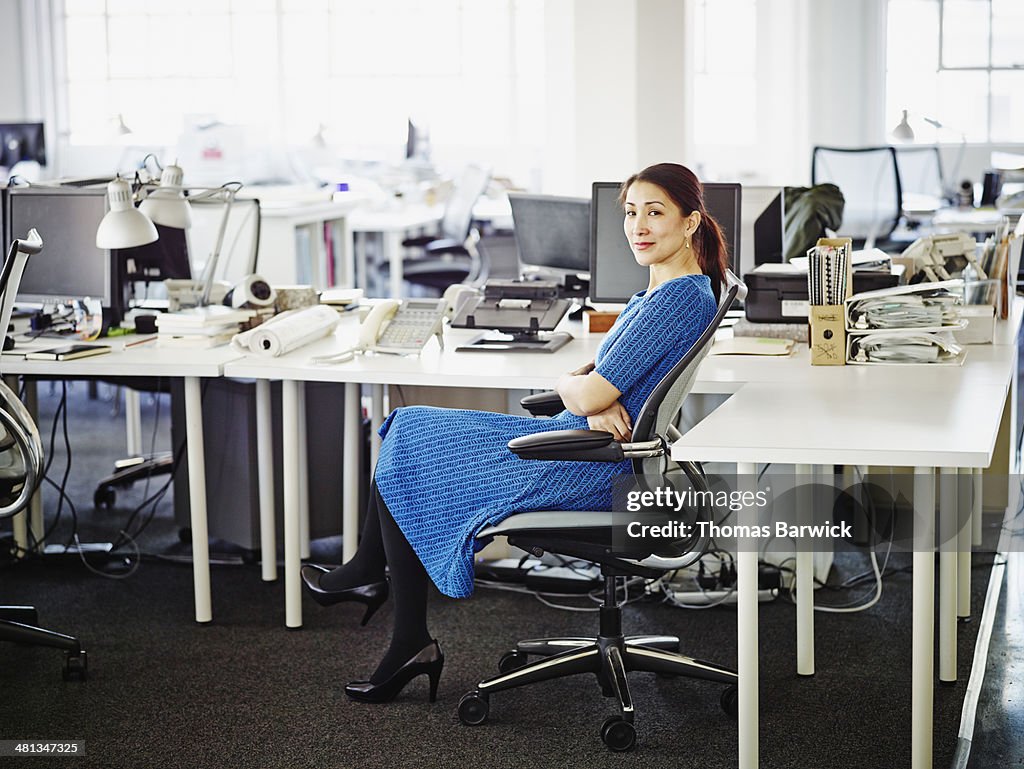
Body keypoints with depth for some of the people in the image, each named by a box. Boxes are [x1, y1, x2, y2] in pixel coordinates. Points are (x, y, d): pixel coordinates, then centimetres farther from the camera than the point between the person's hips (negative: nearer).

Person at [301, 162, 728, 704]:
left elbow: (587, 395, -24)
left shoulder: (681, 298, -20)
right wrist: (595, 402, -13)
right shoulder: (662, 291, 12)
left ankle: (367, 573, 20)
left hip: (588, 468, -10)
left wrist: (575, 386, -1)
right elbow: (579, 381, 10)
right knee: (410, 428, 10)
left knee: (407, 451, 0)